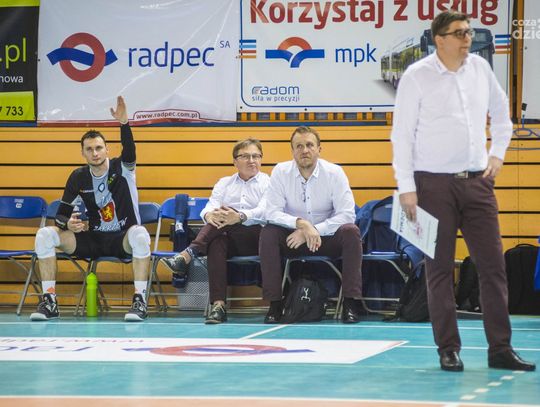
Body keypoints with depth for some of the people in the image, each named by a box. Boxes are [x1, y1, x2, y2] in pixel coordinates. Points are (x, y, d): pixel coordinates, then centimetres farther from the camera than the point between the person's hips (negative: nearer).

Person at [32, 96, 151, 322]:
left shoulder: (121, 168, -4)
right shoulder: (78, 177, 3)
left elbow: (129, 151, -27)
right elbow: (61, 214, 3)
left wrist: (124, 124, -46)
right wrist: (68, 224, -22)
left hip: (121, 240, -3)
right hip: (90, 241, 3)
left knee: (139, 234, -39)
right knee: (45, 235, -18)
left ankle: (140, 300, -32)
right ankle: (49, 301, -14)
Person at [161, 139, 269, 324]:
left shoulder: (268, 183, 11)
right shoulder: (224, 183, 24)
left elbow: (264, 211, -9)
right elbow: (210, 208, 6)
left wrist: (240, 217, -30)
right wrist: (209, 215, -21)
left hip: (256, 237, -3)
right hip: (230, 240, 3)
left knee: (227, 213, -29)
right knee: (217, 243, -35)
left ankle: (187, 255, -34)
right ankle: (218, 306, -44)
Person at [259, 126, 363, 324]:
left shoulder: (334, 173, -10)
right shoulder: (281, 172, -8)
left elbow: (347, 214, -16)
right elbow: (272, 212, -14)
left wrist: (313, 230, -24)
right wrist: (300, 223, -30)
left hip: (327, 238, -1)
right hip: (293, 238, 1)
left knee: (351, 232, -29)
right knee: (268, 234, -27)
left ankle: (351, 303, -26)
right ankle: (274, 304, -24)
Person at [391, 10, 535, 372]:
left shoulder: (480, 68, 7)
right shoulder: (417, 77, -7)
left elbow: (500, 110, 24)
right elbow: (402, 134, -6)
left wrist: (498, 153, 14)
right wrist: (407, 188, -11)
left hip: (477, 181, 4)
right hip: (434, 184, -4)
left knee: (493, 264, 2)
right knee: (440, 269, 1)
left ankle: (500, 348, 7)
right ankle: (448, 350, 9)